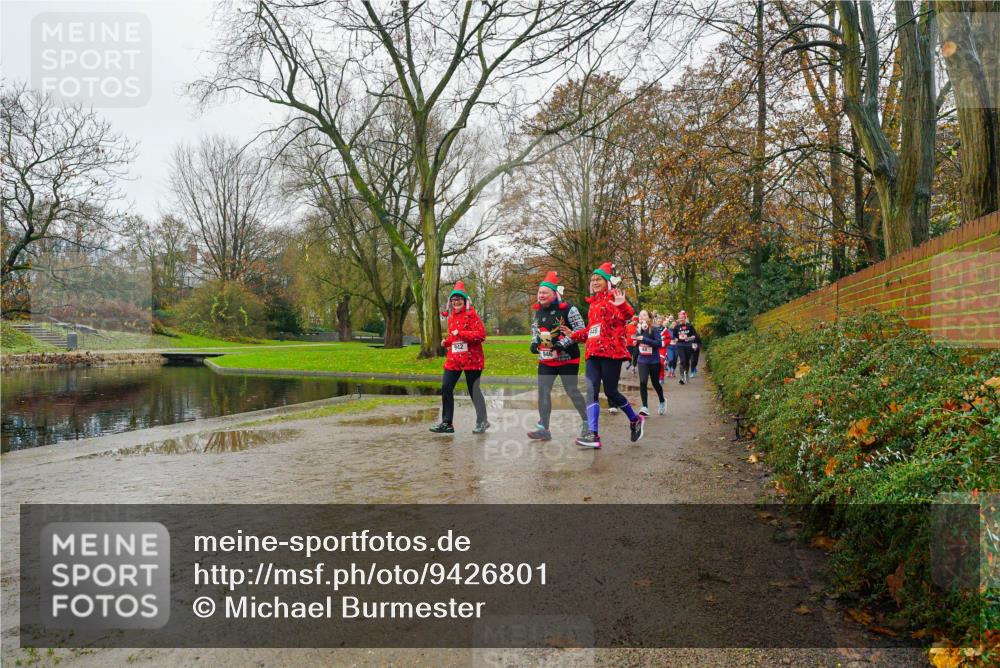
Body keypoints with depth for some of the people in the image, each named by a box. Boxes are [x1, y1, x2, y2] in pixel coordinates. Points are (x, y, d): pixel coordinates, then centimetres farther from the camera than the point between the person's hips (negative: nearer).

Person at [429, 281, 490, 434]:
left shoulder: (471, 314, -9)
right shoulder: (451, 316, 13)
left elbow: (481, 334, -19)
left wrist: (461, 333, -23)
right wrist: (446, 342, 5)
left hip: (471, 359, -6)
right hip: (453, 359, 7)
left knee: (474, 390, 3)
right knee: (446, 388, 1)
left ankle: (482, 421, 20)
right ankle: (446, 423, 11)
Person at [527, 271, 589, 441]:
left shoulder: (568, 309, -14)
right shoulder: (538, 311, 7)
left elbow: (580, 329, -17)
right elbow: (535, 328, 23)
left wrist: (563, 343, -23)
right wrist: (534, 342, 6)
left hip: (567, 358, -6)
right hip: (546, 359, 6)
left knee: (572, 390, 3)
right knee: (543, 391, -3)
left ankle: (587, 422, 25)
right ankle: (543, 429, -1)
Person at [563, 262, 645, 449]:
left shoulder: (615, 298, -3)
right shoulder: (593, 303, 20)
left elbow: (628, 315, -24)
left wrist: (622, 304, -44)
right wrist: (574, 334, 17)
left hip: (611, 352, -7)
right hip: (593, 353, 7)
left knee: (611, 392, -1)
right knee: (591, 392, -6)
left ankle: (635, 420, 24)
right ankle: (593, 435, -9)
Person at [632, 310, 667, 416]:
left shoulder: (655, 330, -12)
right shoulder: (638, 330, 2)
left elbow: (659, 343, -23)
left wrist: (644, 339, -27)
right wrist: (636, 342, -7)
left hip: (654, 361, -3)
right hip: (642, 361, 3)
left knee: (655, 383, 11)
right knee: (642, 382, -14)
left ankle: (662, 401, 40)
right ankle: (645, 407, -11)